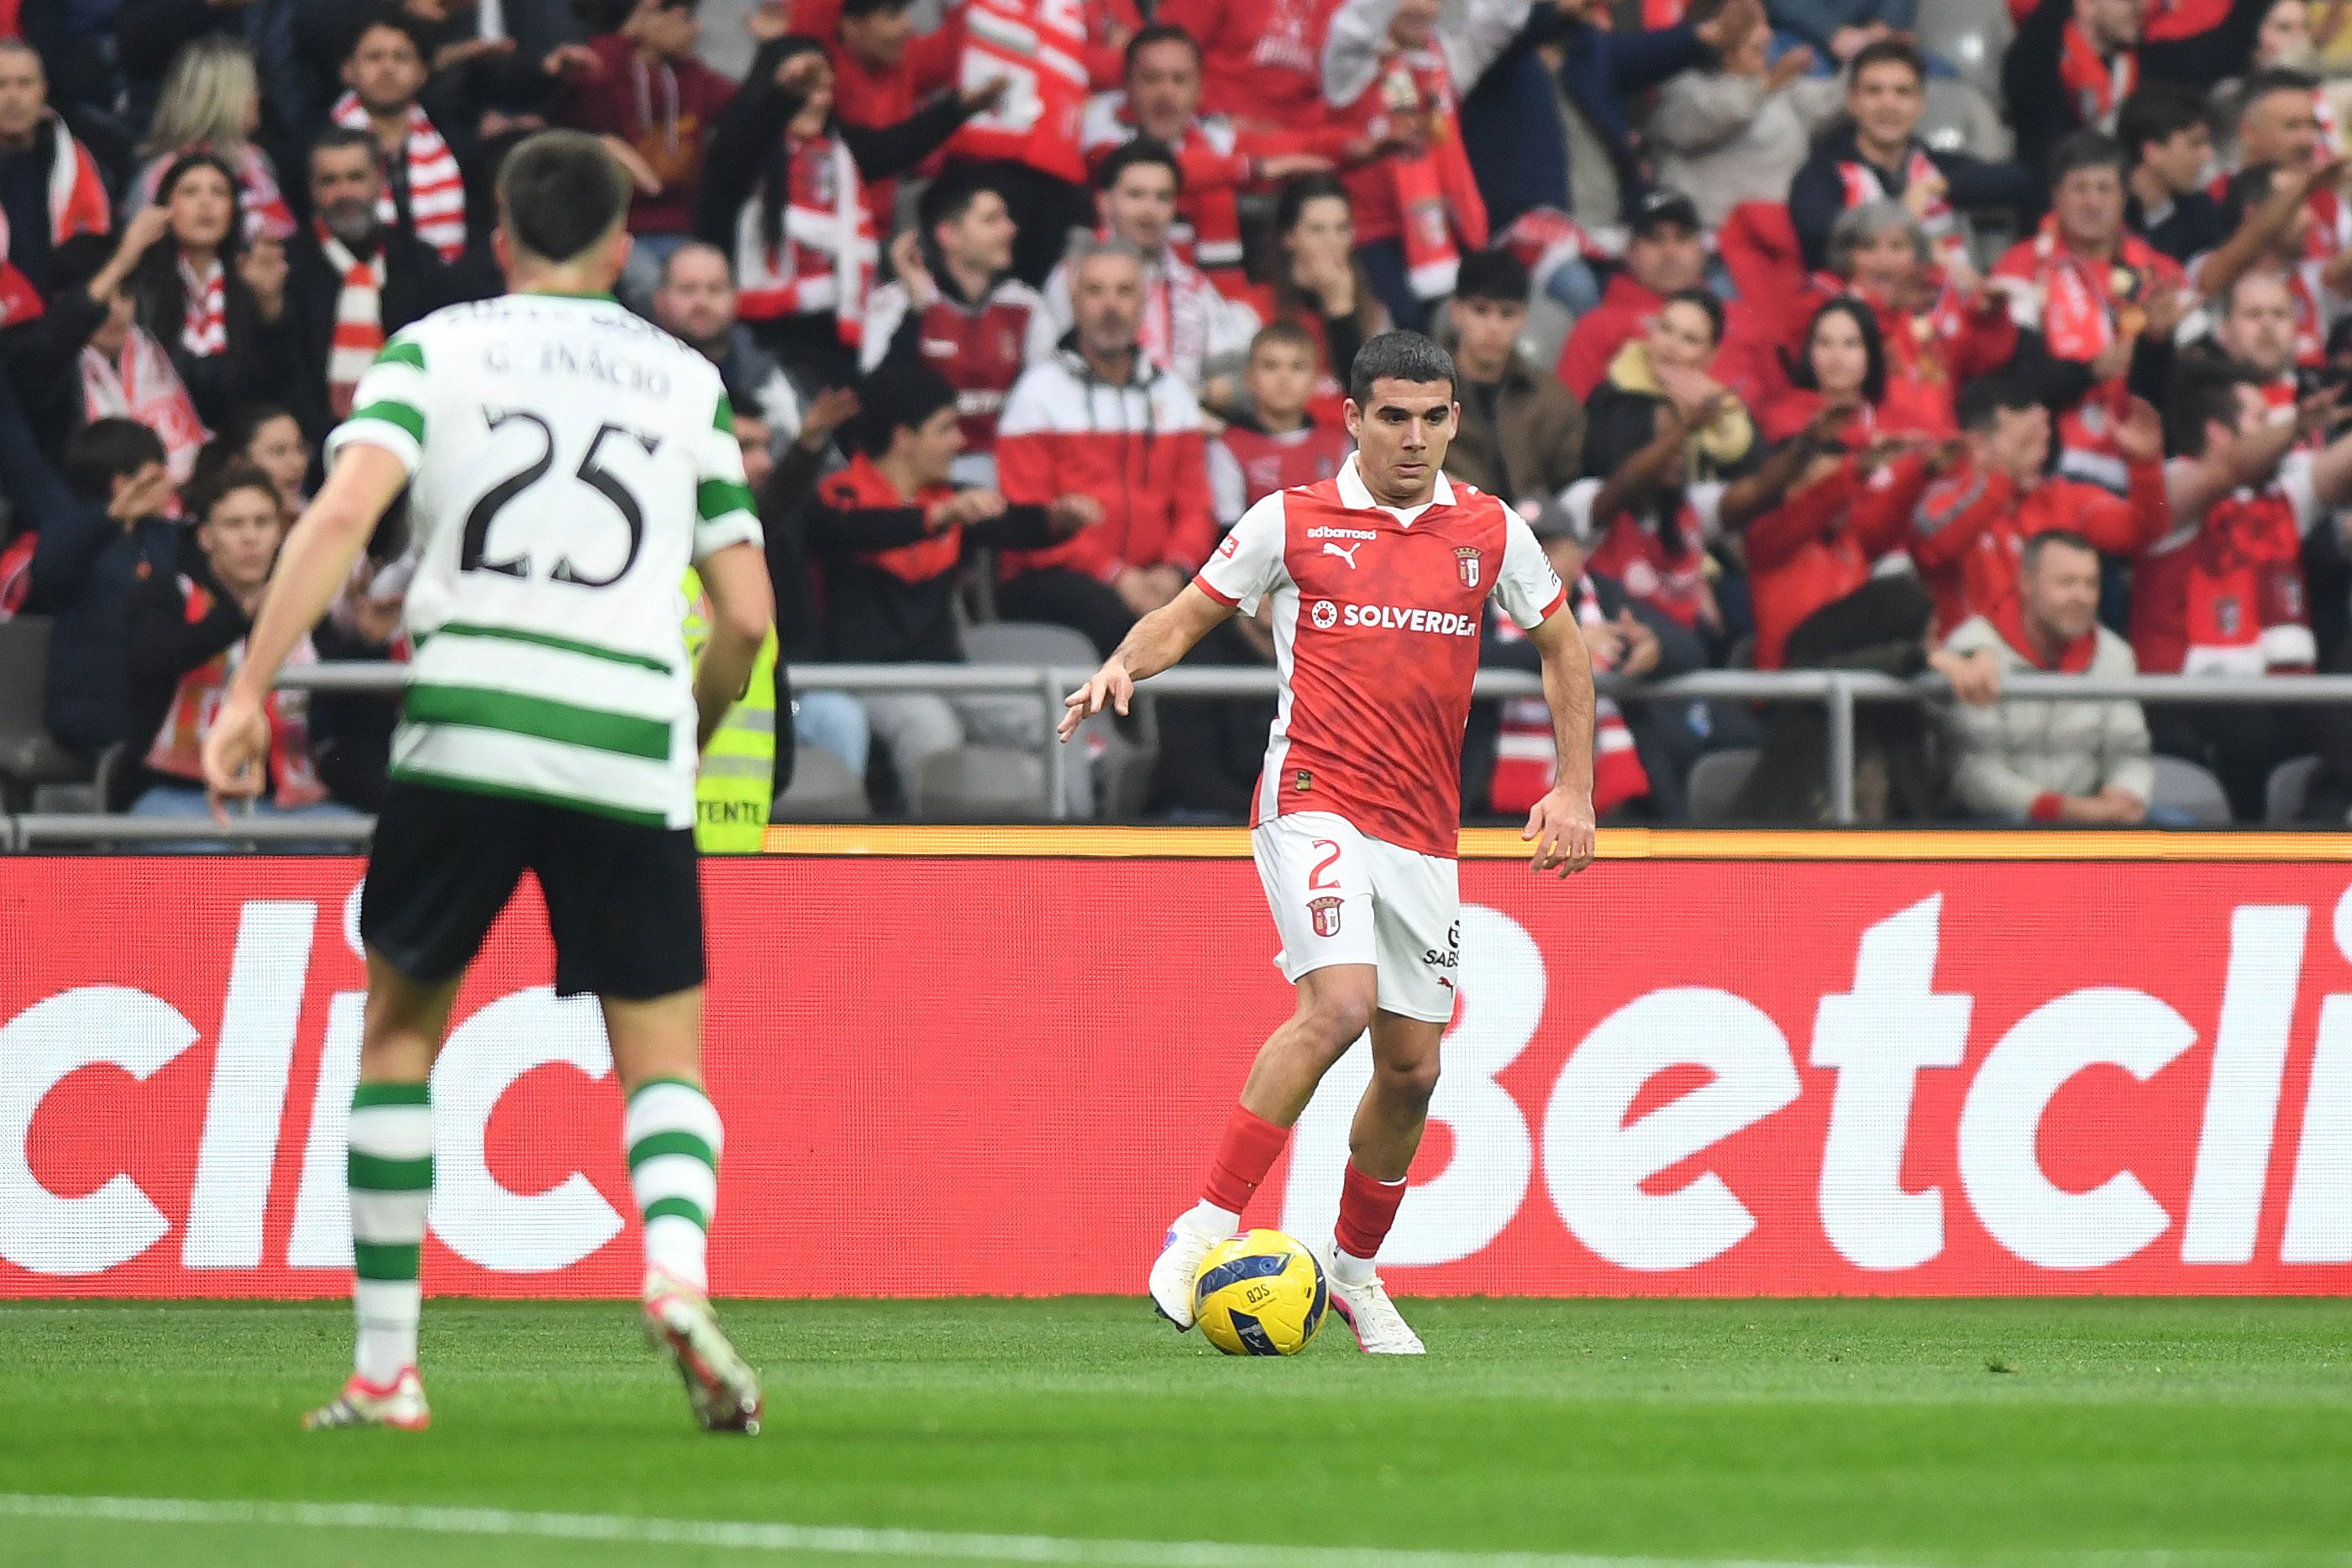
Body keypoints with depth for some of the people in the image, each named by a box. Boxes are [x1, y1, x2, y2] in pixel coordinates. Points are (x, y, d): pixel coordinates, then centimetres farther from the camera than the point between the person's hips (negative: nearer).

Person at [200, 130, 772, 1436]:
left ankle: (383, 1367, 12)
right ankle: (679, 1278, -23)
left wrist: (249, 686, -9)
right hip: (628, 751, 1)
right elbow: (748, 614, 13)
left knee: (399, 1032, 15)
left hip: (463, 732, -1)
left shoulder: (434, 350, 11)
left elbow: (344, 509, -6)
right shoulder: (687, 381, 16)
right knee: (665, 1061, 7)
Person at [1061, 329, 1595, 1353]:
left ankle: (1354, 1269, 27)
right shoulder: (1293, 520, 1)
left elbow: (1562, 649, 19)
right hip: (1314, 799, -4)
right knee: (1339, 1005, -26)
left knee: (1412, 1066, 7)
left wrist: (1574, 791, 12)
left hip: (1423, 828, 4)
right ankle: (1210, 1225, -21)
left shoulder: (1491, 531, 8)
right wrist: (1124, 664, -13)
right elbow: (1189, 615, 8)